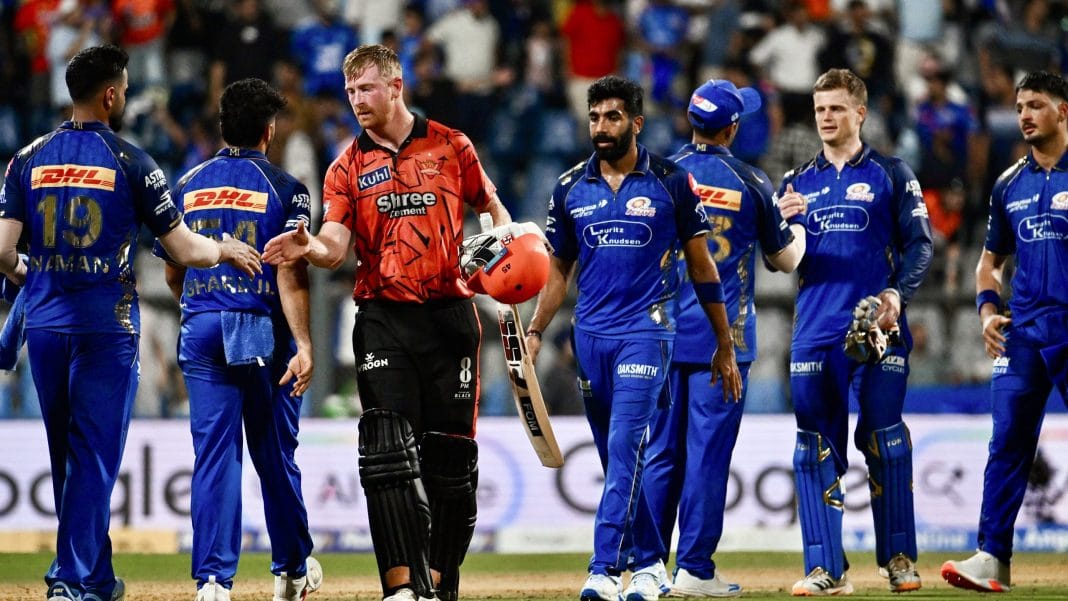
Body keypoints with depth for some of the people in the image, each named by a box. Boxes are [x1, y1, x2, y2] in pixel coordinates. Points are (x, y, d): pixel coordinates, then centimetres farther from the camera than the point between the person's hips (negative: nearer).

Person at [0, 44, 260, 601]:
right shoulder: (132, 162, -6)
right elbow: (184, 249, -5)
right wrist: (225, 250, 16)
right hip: (105, 325, -4)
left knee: (66, 455, 15)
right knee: (95, 455, -1)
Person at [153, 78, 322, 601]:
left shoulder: (188, 185, 9)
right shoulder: (283, 187, -3)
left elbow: (172, 270, 15)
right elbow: (290, 271, -13)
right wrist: (303, 345, -17)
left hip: (201, 331, 2)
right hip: (263, 332, -2)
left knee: (214, 455, -1)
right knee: (275, 455, 11)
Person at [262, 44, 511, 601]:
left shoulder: (451, 146, 7)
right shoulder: (347, 168, 6)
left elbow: (493, 207, 17)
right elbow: (335, 247, -6)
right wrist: (309, 248, -28)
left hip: (449, 313, 0)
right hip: (384, 319, 0)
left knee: (451, 453, 4)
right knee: (388, 451, -13)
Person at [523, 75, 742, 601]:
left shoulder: (670, 182, -1)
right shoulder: (571, 188, 8)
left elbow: (701, 266, 5)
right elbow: (559, 270, 16)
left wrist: (724, 345, 6)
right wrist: (534, 334, 4)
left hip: (645, 331, -4)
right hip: (590, 336, 4)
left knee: (626, 446, -16)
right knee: (616, 458, 8)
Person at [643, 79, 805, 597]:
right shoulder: (750, 183, -3)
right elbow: (786, 259, 7)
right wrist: (795, 221, 27)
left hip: (665, 334, 3)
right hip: (725, 337, -3)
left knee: (661, 450, 8)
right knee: (708, 451, -1)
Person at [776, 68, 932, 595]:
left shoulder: (891, 174, 7)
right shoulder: (798, 182, 16)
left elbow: (919, 244, 2)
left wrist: (898, 294, -14)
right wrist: (783, 222, -9)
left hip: (878, 329, -3)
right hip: (815, 331, 3)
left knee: (885, 442, -4)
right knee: (816, 448, -2)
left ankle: (898, 557, 5)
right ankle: (826, 569, 0)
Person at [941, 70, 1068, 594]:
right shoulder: (1010, 184, 15)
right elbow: (990, 260, 24)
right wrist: (988, 311, 6)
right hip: (1022, 333, 5)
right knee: (1007, 443, -2)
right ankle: (993, 557, -4)